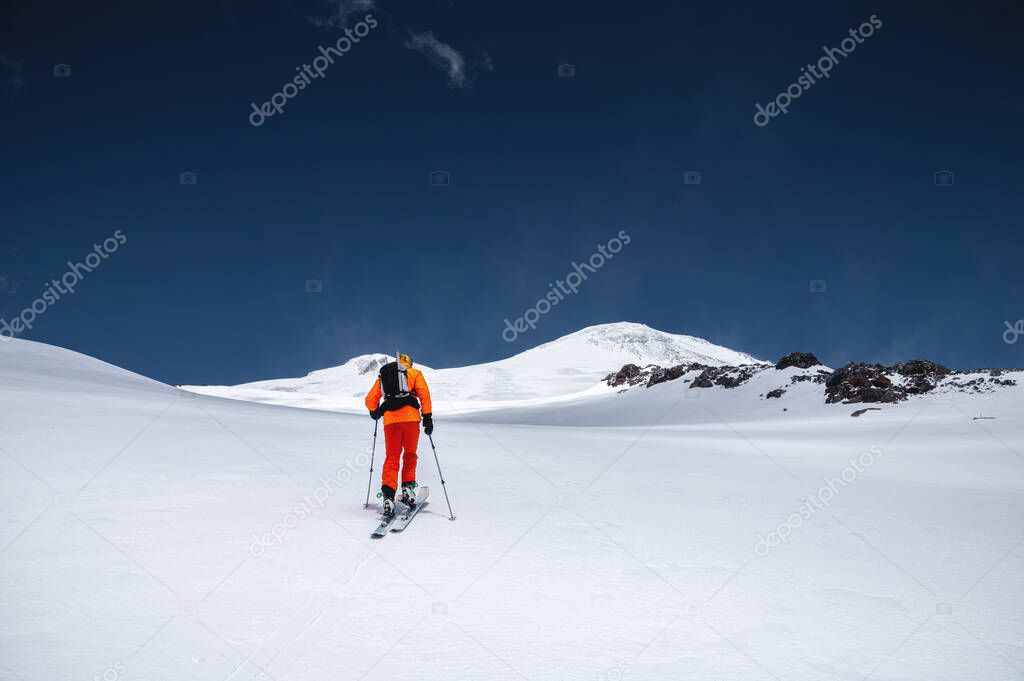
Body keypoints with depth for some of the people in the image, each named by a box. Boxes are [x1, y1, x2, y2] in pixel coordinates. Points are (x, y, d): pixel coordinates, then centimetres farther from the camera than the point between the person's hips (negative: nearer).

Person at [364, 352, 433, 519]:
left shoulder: (382, 377, 25)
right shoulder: (414, 373, 17)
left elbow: (370, 400, 22)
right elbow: (424, 394, 3)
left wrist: (374, 413, 42)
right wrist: (428, 417, 2)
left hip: (390, 419, 2)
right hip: (410, 417, -2)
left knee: (391, 458, 4)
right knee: (410, 454, 16)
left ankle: (388, 496, -12)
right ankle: (407, 488, 2)